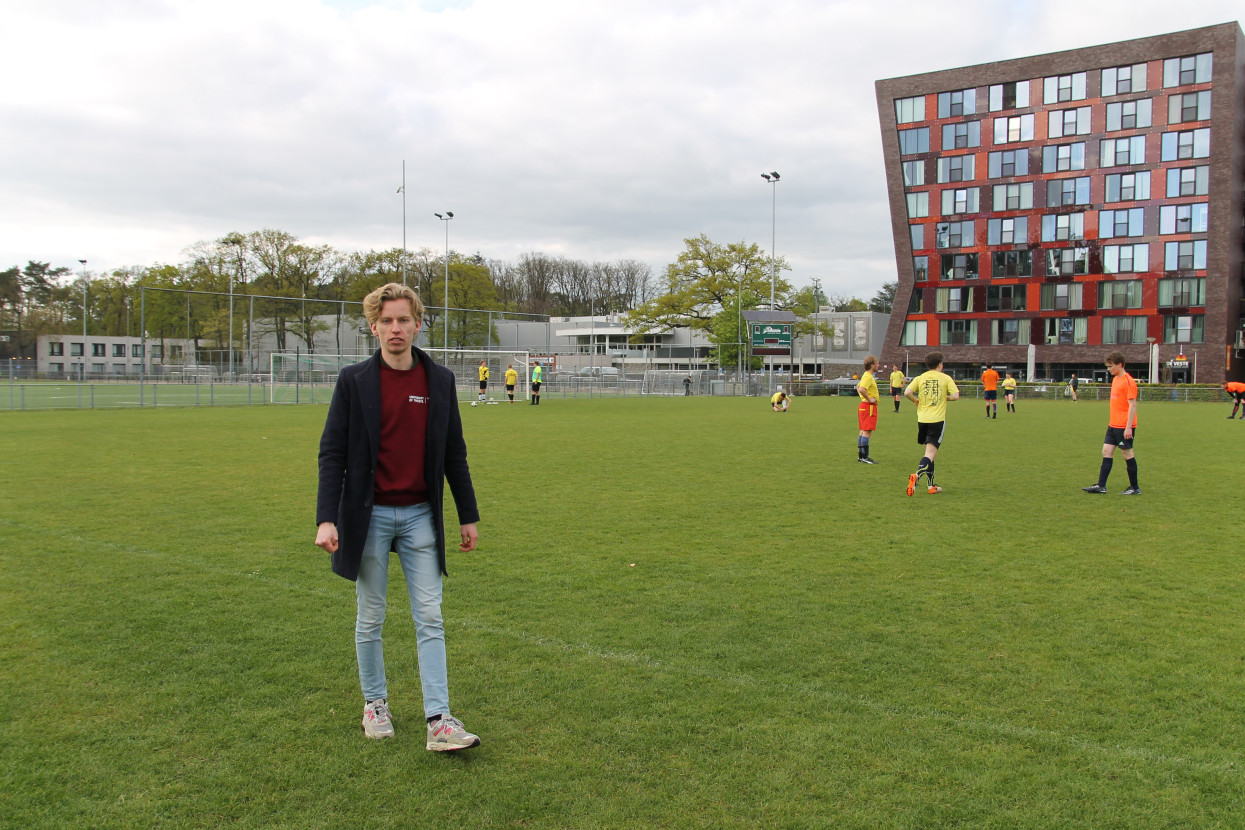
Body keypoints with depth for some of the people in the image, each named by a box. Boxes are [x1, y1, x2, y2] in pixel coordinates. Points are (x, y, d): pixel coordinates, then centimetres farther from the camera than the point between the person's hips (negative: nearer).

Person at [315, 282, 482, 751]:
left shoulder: (440, 381, 3)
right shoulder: (354, 381, -4)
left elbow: (454, 453, 9)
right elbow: (332, 453, -5)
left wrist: (468, 515, 9)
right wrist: (326, 518, -14)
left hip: (420, 516, 2)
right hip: (369, 516, -1)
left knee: (430, 618, 0)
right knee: (370, 618, 11)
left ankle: (439, 721, 2)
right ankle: (375, 703, 29)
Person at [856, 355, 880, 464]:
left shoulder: (866, 375, 15)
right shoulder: (868, 377, -17)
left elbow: (858, 387, 29)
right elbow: (861, 389, -32)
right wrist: (869, 399, -22)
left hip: (864, 405, 10)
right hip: (869, 406, -10)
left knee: (863, 431, 12)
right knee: (867, 432, -9)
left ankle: (860, 455, 16)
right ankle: (864, 457, -10)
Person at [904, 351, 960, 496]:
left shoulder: (920, 378, 5)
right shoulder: (945, 378, 0)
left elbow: (907, 392, -9)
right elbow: (955, 396, -10)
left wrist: (916, 400, 10)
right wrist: (946, 398, 10)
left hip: (922, 420, 4)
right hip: (938, 420, -4)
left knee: (929, 451, 17)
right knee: (930, 454, -8)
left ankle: (931, 486, 20)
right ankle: (917, 476, -34)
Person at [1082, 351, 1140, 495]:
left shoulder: (1128, 381, -15)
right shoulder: (1115, 379, 12)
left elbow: (1132, 405, -17)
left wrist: (1128, 427, -21)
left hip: (1124, 426, -9)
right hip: (1113, 425, 9)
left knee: (1127, 454, 0)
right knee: (1106, 451, 6)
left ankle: (1135, 488, 11)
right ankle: (1101, 485, 8)